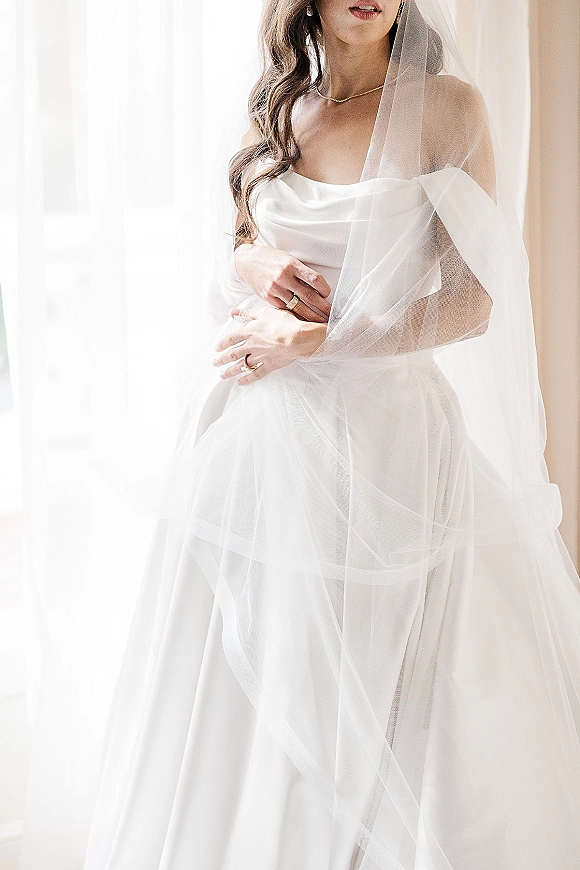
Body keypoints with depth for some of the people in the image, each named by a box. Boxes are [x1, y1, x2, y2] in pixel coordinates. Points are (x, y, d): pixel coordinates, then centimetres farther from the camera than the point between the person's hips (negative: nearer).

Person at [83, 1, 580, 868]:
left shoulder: (446, 107, -3)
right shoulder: (276, 113, 9)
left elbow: (472, 301, -8)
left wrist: (313, 340, -13)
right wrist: (255, 262, -1)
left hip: (385, 426, -3)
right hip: (263, 430, 4)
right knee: (250, 689, 10)